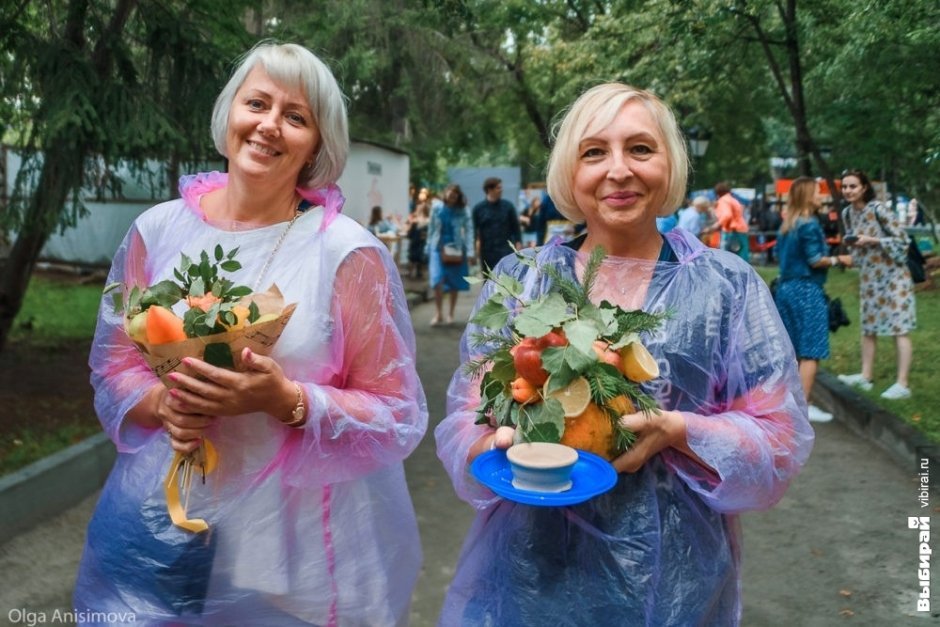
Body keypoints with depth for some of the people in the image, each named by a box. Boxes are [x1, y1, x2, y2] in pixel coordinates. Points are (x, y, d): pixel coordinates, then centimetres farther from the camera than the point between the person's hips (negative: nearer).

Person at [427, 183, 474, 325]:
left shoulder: (462, 212, -3)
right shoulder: (437, 210, 1)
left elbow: (469, 231, -7)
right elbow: (431, 229, 8)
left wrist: (470, 252, -16)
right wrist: (429, 248, 6)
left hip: (456, 249, 0)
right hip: (438, 248, 0)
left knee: (454, 284, 8)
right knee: (437, 280, -13)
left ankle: (450, 314, 21)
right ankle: (438, 314, -3)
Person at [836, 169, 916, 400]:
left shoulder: (878, 209, -17)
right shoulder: (847, 213, 4)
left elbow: (903, 239, -16)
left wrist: (871, 240, -22)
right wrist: (851, 243, -3)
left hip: (892, 275, -7)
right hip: (869, 276, 8)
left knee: (899, 328, -5)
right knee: (868, 326, 12)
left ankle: (902, 384, -4)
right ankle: (866, 376, 22)